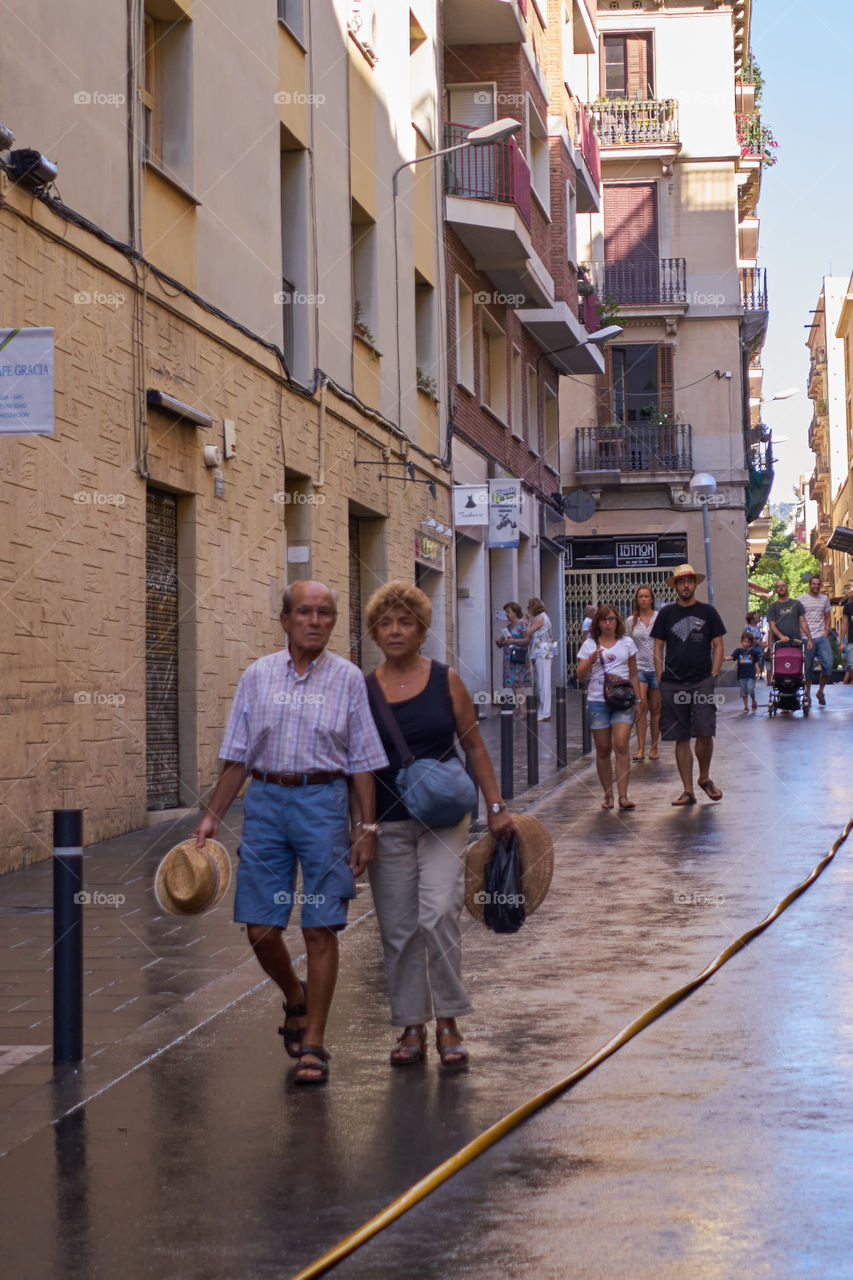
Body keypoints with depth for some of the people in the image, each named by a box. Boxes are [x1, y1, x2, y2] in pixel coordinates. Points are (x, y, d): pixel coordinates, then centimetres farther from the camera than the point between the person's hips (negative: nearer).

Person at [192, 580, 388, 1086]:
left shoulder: (348, 678, 3)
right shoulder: (258, 676, 7)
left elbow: (362, 761, 3)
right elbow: (237, 755, 11)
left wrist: (367, 826, -3)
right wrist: (213, 816, 6)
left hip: (323, 802, -2)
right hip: (265, 801, 2)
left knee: (320, 930, -3)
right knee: (261, 929, 2)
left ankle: (313, 1044, 8)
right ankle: (296, 998, 33)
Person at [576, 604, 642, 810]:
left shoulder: (627, 643, 10)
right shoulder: (589, 645, 6)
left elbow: (633, 674, 16)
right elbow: (580, 675, 1)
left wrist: (637, 701, 13)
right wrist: (591, 660, -16)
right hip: (597, 701, 0)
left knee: (621, 746, -14)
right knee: (603, 750, 3)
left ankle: (623, 796, -15)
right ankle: (608, 796, 13)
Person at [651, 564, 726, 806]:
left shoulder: (707, 612, 8)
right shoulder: (666, 614, 9)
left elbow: (718, 645, 8)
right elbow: (658, 647, 11)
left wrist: (713, 675, -2)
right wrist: (661, 678, 2)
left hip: (702, 681, -1)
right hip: (673, 684, 1)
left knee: (704, 732, -12)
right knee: (680, 738, 2)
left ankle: (704, 777, 13)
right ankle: (688, 790, 8)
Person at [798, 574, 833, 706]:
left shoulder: (825, 599, 13)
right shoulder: (801, 600, 3)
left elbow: (827, 617, 19)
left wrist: (826, 631, 4)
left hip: (822, 637, 2)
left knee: (828, 663, -10)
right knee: (807, 668, 0)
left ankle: (820, 691, 8)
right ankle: (808, 695, 13)